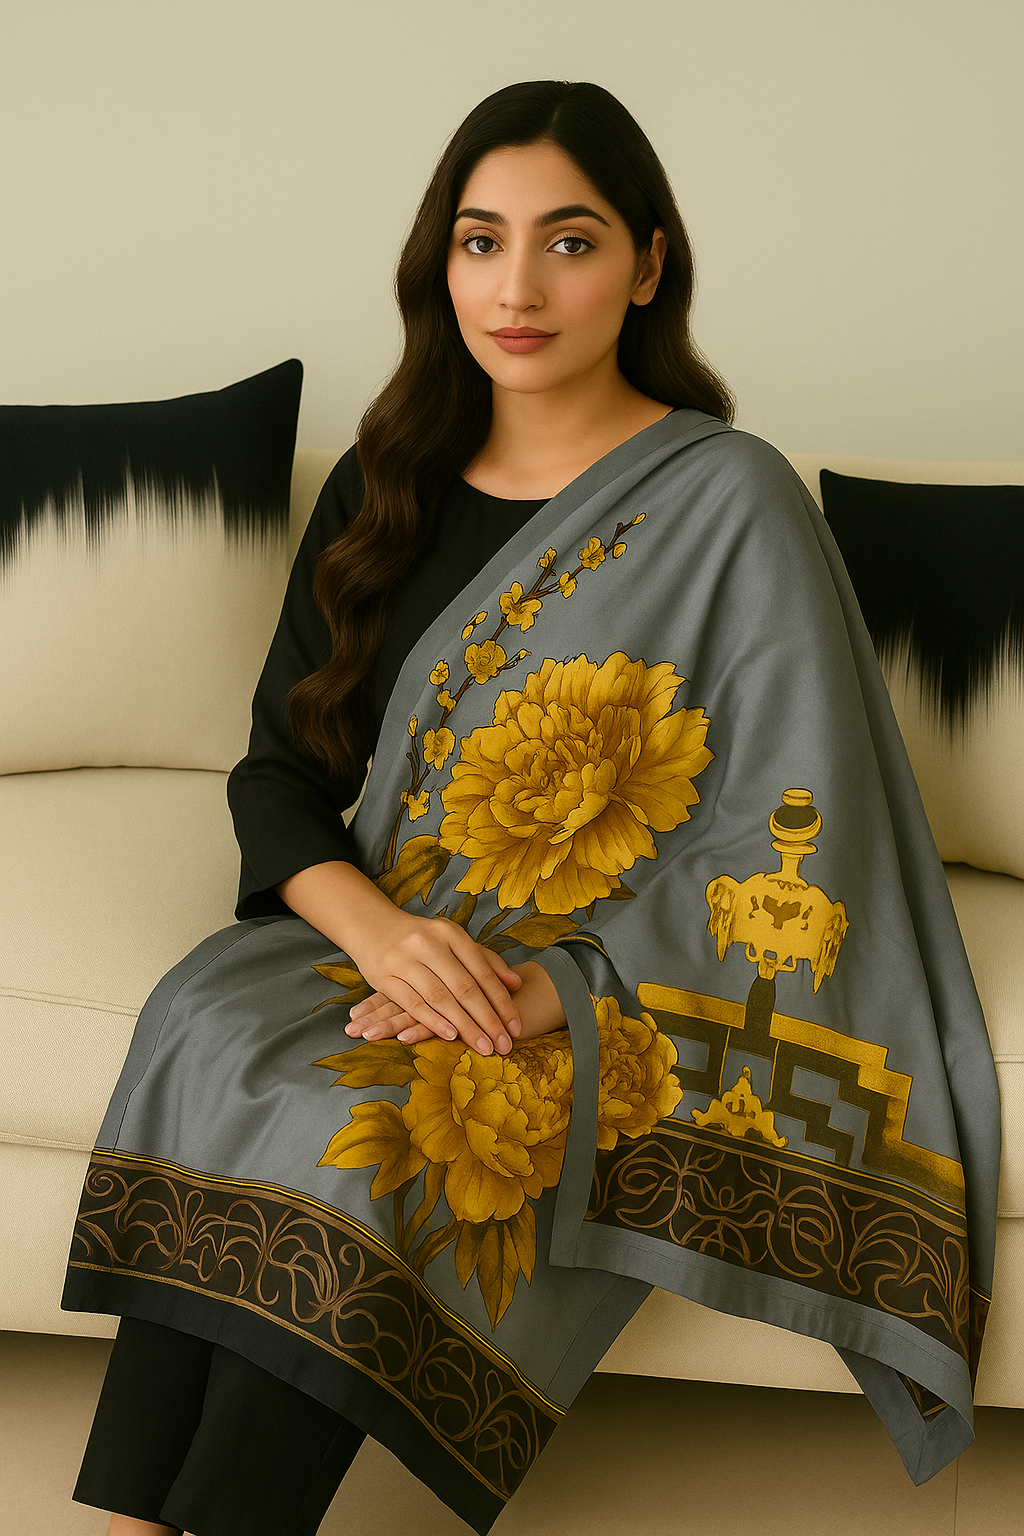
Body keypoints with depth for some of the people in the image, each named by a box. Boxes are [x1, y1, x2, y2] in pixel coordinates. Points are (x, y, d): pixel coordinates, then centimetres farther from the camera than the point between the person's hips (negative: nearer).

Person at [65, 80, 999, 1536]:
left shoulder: (729, 503, -7)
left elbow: (783, 848, -10)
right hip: (378, 936, 4)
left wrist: (554, 990, -21)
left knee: (362, 1134, -31)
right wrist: (377, 927, -15)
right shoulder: (386, 487, 8)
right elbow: (280, 767, 6)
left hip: (620, 1002, -4)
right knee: (212, 1039, -27)